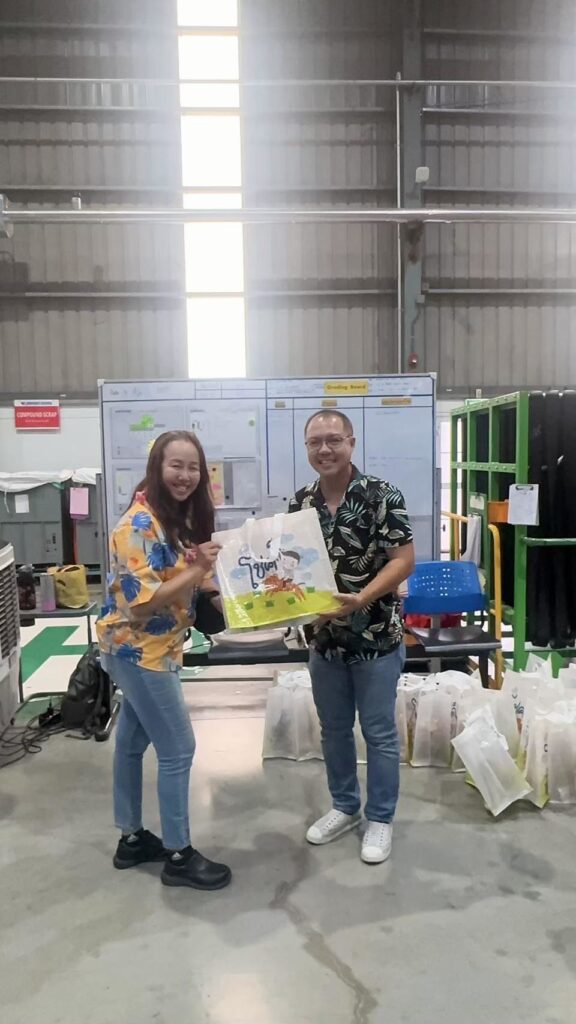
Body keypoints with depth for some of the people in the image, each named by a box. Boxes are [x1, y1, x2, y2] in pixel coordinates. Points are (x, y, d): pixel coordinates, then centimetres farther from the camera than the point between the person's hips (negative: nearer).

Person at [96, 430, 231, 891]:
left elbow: (185, 581, 14)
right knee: (178, 749, 0)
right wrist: (198, 571, -28)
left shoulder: (182, 516, 6)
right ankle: (178, 855, 17)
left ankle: (132, 838, 35)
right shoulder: (140, 524, -22)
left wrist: (218, 584, -3)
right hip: (138, 649, -9)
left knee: (133, 741, 19)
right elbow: (141, 602, -27)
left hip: (154, 647, 9)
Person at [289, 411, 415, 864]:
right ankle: (345, 807, 38)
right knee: (334, 730, 18)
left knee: (379, 732, 9)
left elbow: (403, 560, -16)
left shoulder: (382, 495, -13)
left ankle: (380, 819, 28)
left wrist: (361, 599, -27)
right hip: (324, 637, 5)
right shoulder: (301, 503, 2)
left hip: (377, 637, -5)